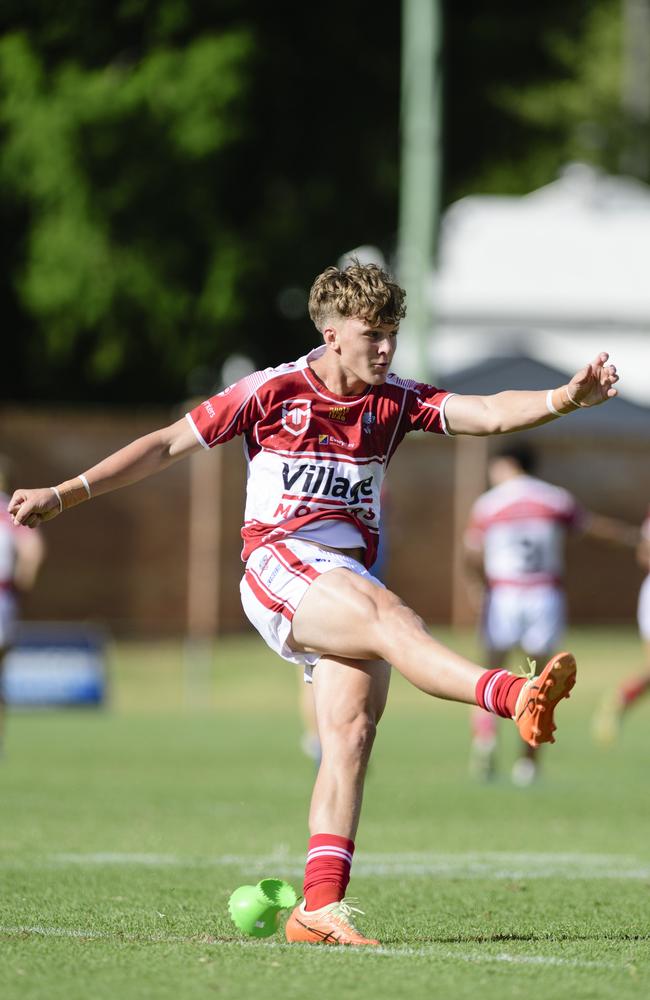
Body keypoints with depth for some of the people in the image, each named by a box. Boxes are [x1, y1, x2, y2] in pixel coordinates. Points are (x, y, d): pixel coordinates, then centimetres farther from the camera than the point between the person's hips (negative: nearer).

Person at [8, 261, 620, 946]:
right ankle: (514, 698, -55)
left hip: (350, 580, 5)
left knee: (351, 732, -11)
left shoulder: (393, 401, 11)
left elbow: (487, 414, 0)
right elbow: (168, 445, 5)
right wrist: (64, 494, 1)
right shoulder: (272, 392, 1)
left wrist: (564, 400, -19)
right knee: (391, 617, -32)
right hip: (279, 568, -5)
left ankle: (320, 907, -14)